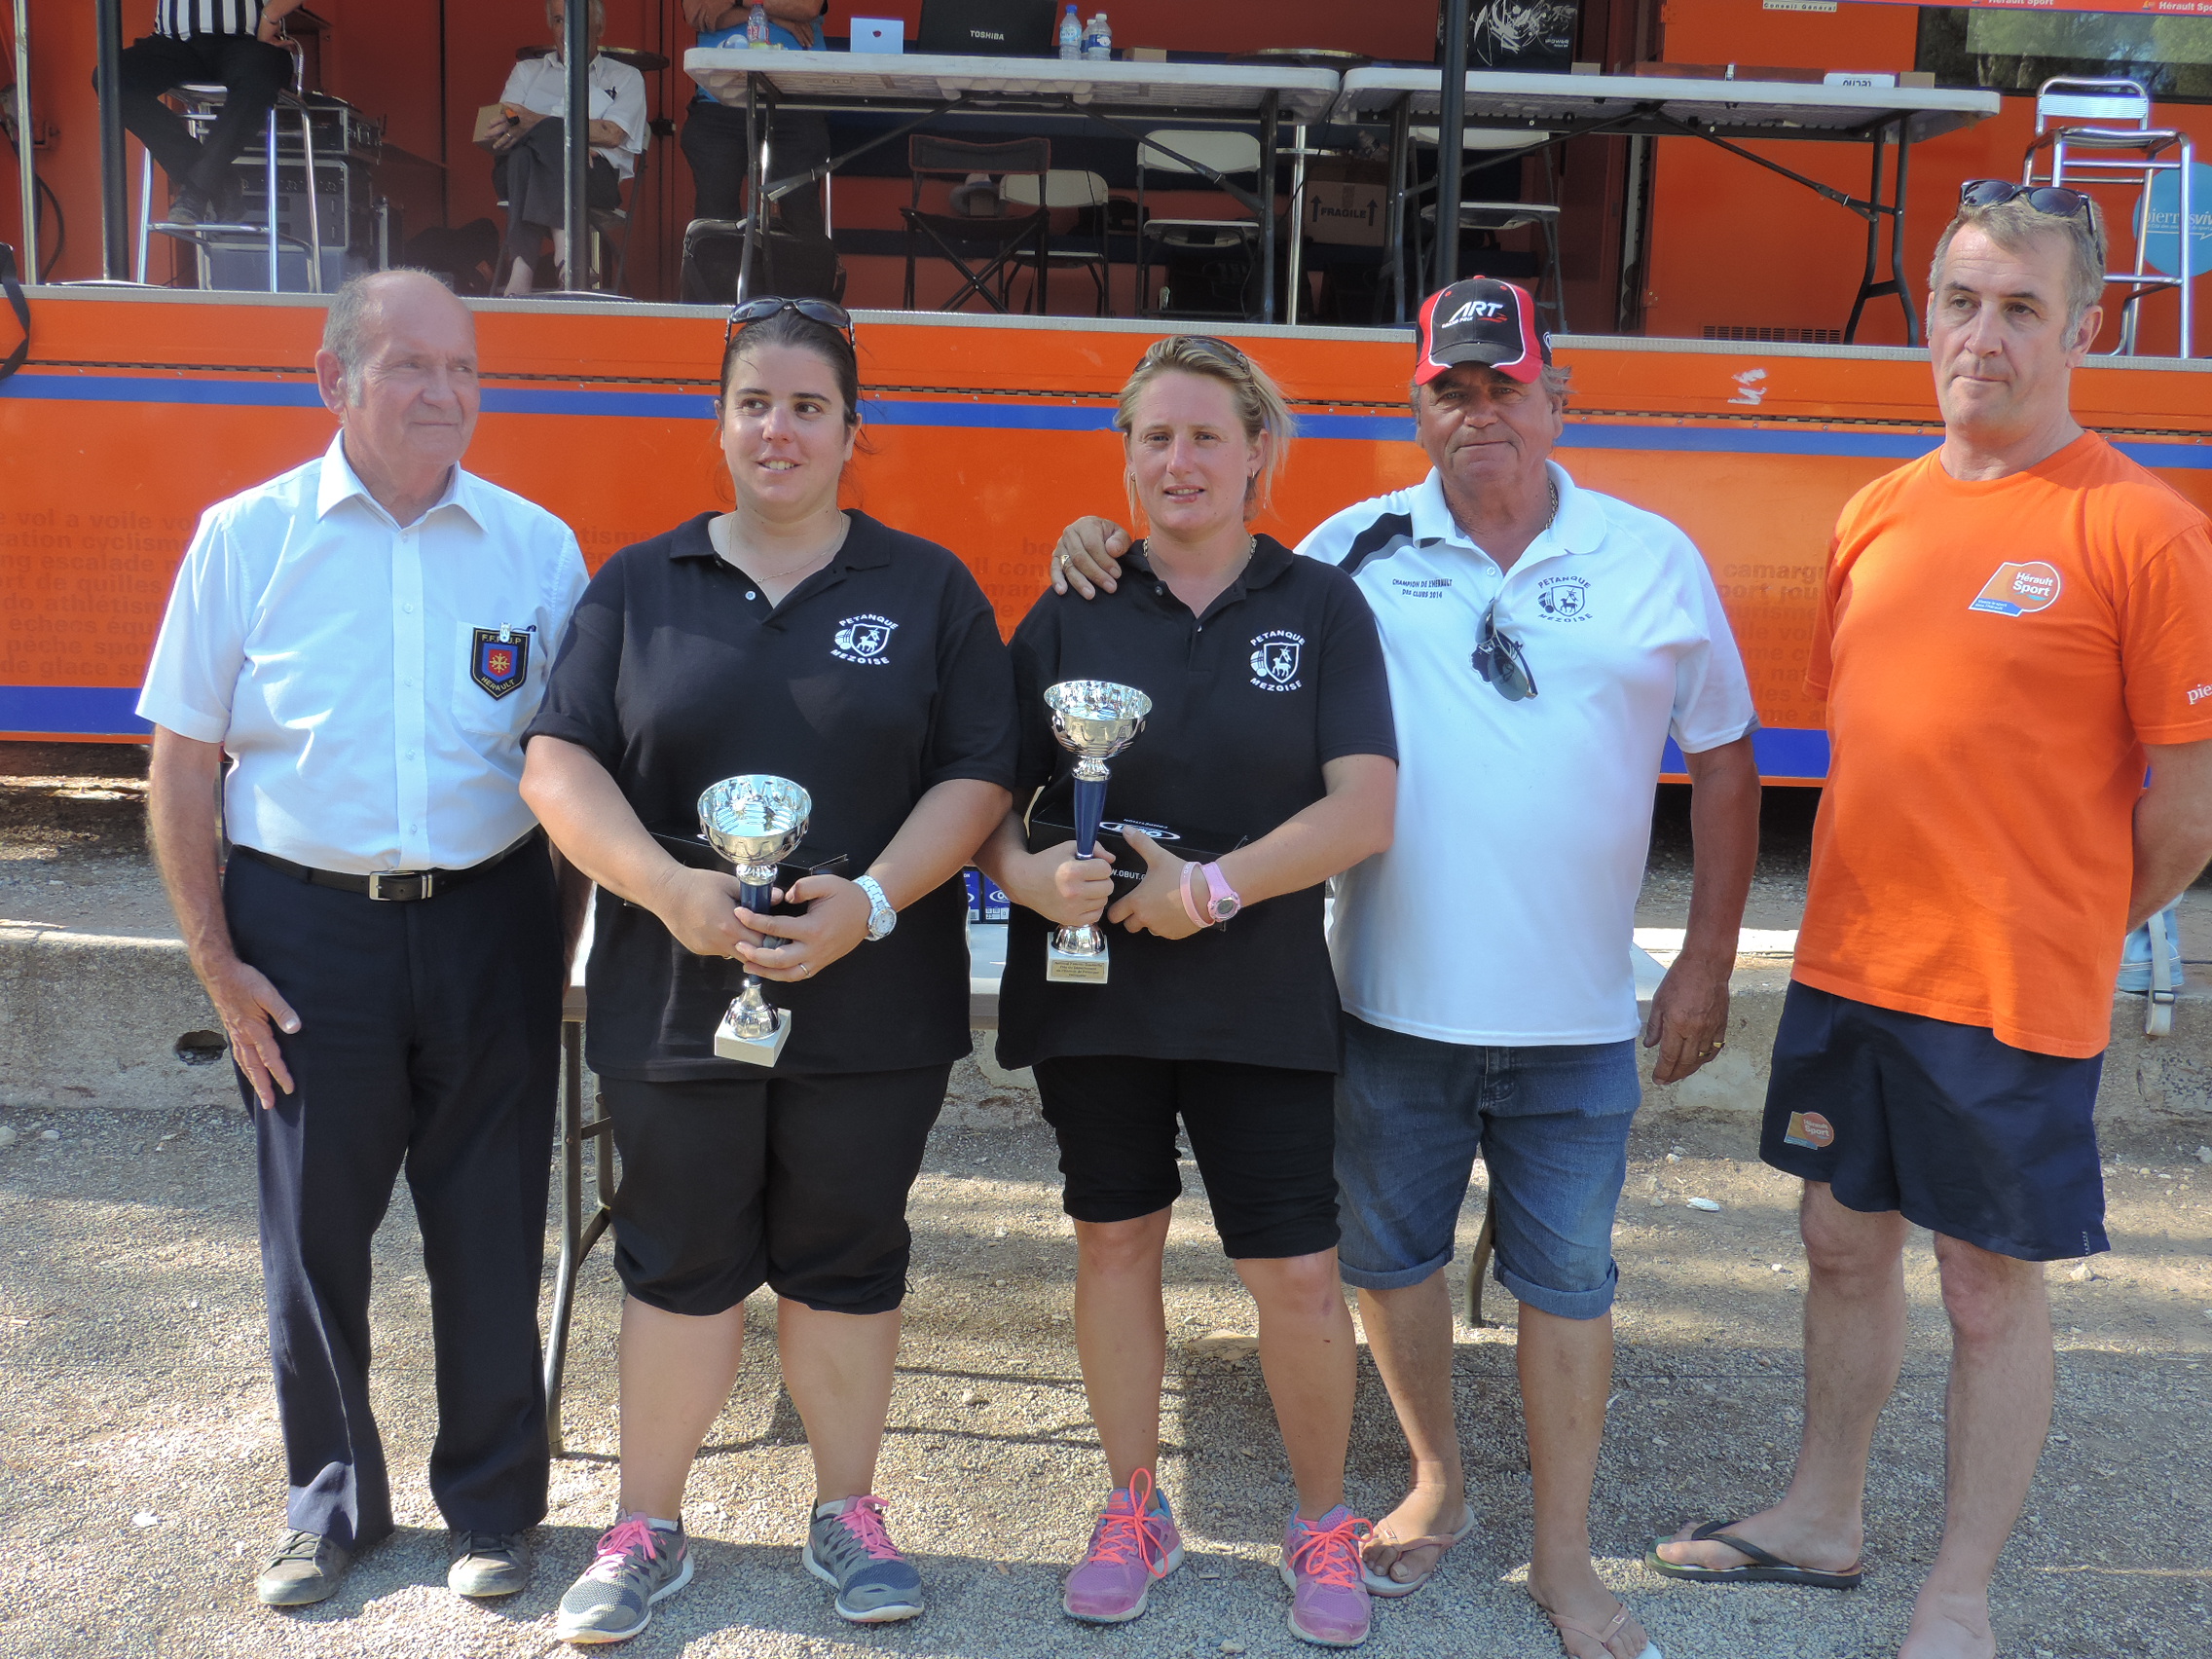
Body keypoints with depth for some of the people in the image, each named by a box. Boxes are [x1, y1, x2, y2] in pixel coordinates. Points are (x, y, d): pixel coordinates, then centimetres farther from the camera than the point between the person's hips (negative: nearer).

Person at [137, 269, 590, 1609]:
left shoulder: (537, 547, 2)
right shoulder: (247, 538, 0)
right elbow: (184, 762, 1)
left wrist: (559, 943, 0)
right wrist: (217, 958, -3)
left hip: (489, 921, 0)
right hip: (307, 925, 0)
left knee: (492, 1236, 9)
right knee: (315, 1234, 11)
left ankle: (493, 1506, 28)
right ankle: (334, 1503, 32)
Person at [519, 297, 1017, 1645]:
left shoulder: (929, 591, 4)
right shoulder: (638, 586, 7)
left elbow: (978, 778, -2)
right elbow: (560, 762, 0)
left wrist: (873, 900, -16)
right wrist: (668, 888, -16)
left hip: (871, 1002, 0)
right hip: (675, 994, 1)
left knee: (847, 1260, 11)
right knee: (682, 1264, 10)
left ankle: (848, 1510, 29)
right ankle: (649, 1530, 26)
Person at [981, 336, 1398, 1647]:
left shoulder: (1322, 607, 0)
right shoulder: (1071, 616, 3)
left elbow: (1364, 809, -10)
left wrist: (1216, 888, -20)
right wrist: (1030, 873, -20)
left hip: (1261, 998, -1)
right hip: (1093, 987, 2)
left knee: (1299, 1272, 0)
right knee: (1117, 1240, 12)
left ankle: (1325, 1525, 25)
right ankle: (1136, 1511, 31)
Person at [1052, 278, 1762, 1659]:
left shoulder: (1655, 560, 1)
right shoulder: (1355, 547, 0)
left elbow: (1723, 760, 6)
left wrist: (1709, 960, 4)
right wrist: (1113, 555, -13)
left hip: (1575, 1020, 0)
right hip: (1394, 1001, 1)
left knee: (1567, 1278, 10)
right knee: (1391, 1255, 15)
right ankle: (1439, 1485, 39)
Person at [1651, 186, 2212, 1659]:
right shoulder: (1878, 514, 7)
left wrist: (2067, 933, 3)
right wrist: (1869, 919, 11)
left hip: (2012, 997, -6)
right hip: (1846, 968, 6)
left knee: (1993, 1290, 7)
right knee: (1847, 1244, 18)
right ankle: (1824, 1521, 38)